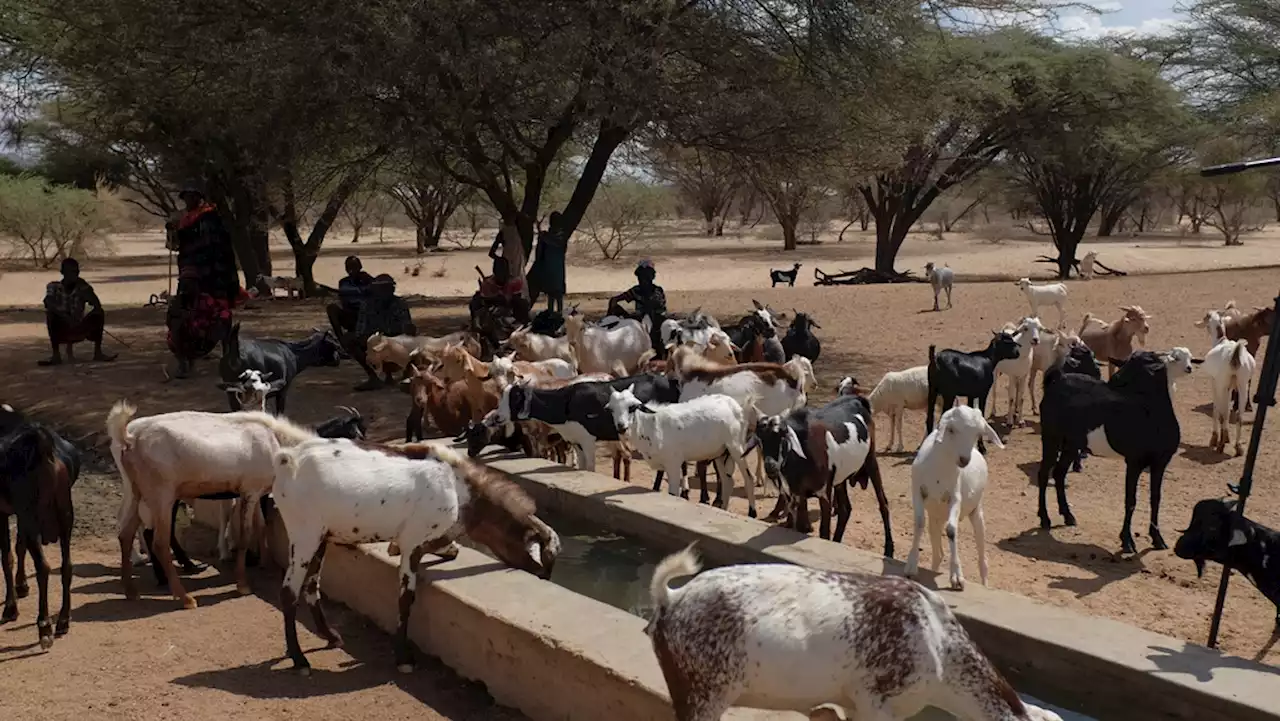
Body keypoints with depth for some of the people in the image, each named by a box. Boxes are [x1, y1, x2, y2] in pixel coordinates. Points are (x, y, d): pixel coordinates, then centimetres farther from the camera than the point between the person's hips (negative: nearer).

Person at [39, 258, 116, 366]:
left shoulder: (82, 287, -2)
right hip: (61, 331, -2)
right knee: (51, 315, -30)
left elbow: (97, 305, -17)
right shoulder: (53, 287, -8)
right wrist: (65, 317, -42)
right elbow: (48, 304, -28)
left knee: (99, 314, -18)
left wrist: (83, 287, -20)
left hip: (79, 330, 2)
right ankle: (56, 355, -27)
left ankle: (98, 352, -14)